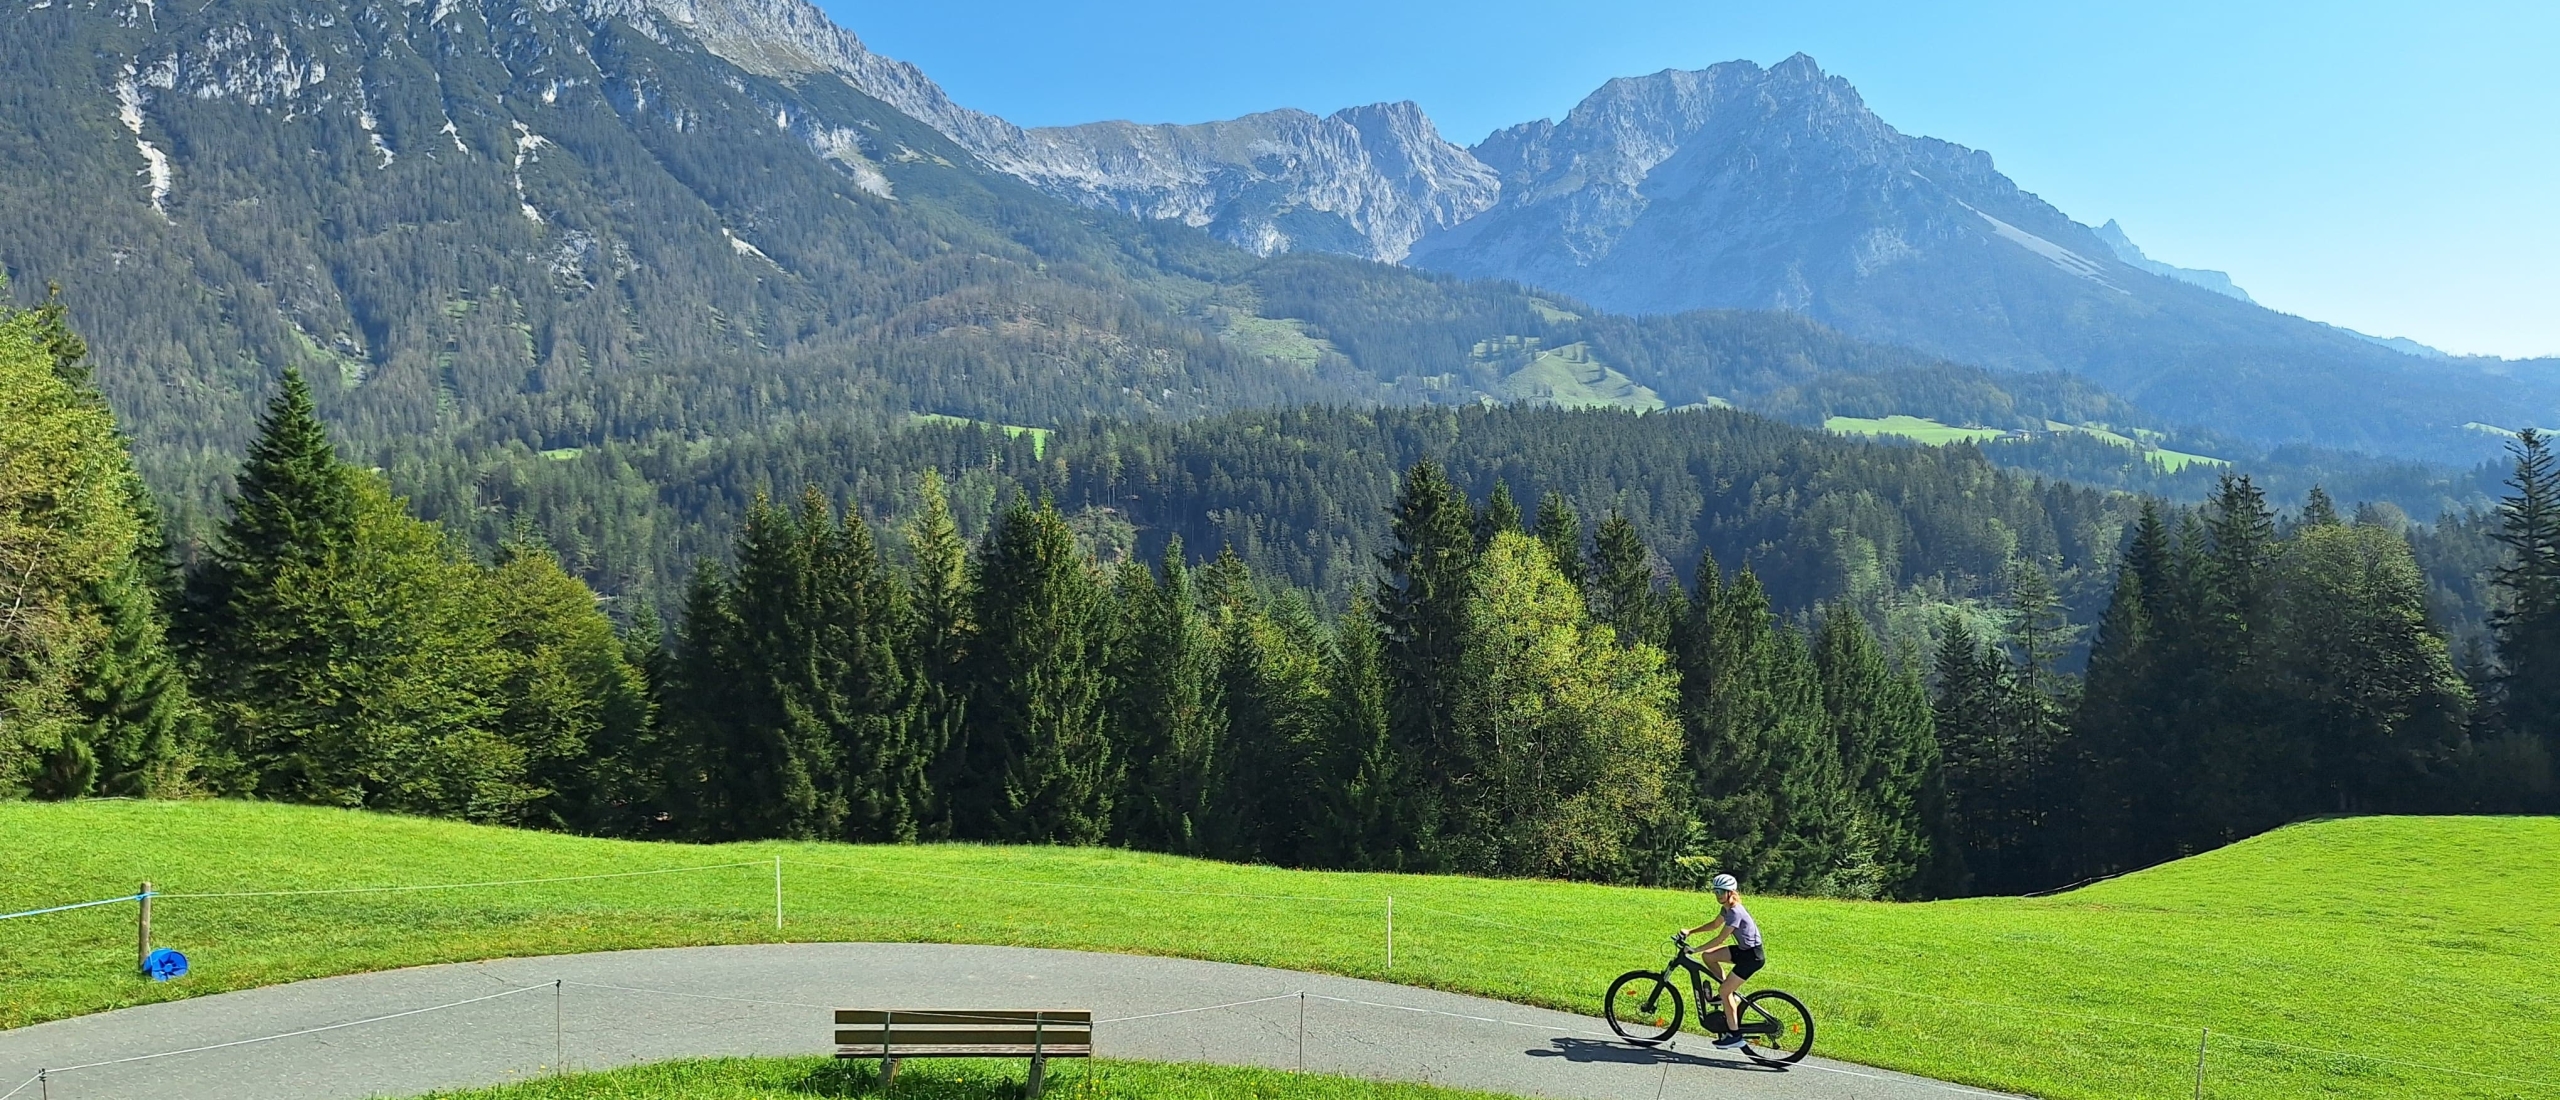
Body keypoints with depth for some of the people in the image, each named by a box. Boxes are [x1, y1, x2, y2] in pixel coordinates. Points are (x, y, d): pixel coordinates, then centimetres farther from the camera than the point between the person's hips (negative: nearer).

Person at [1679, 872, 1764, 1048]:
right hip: (1742, 950, 9)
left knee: (1723, 991, -10)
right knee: (1708, 955, 5)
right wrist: (1690, 932, 14)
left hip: (1752, 955, -9)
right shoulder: (1726, 908, 5)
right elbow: (1715, 924, 22)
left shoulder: (1735, 912, -24)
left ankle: (1734, 1035, -3)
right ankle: (1731, 996, 12)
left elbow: (1720, 939, -25)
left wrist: (1694, 950, -22)